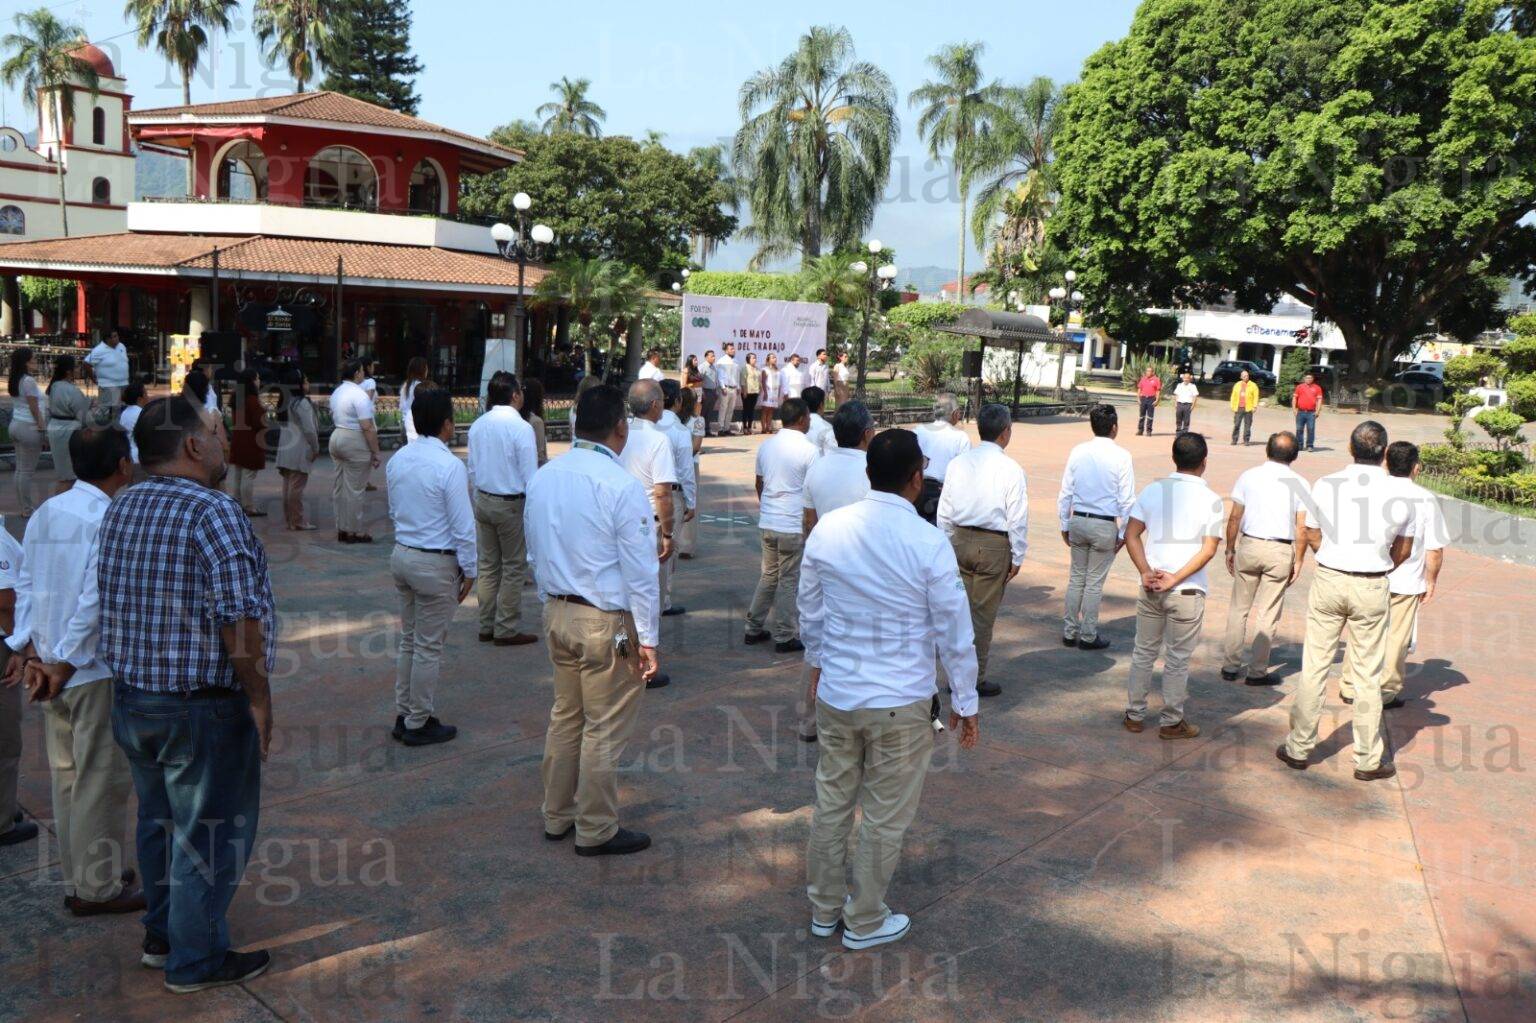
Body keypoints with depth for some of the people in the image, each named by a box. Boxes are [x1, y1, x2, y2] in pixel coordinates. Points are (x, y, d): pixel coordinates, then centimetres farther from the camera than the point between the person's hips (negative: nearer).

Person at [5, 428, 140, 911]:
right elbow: (95, 599, -22)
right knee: (102, 780, 4)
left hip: (48, 663, 8)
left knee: (67, 776, 17)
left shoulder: (46, 513, 7)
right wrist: (65, 663, -15)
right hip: (97, 671, -8)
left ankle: (76, 879, 30)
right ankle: (97, 888, 14)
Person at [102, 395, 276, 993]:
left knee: (158, 820, 23)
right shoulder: (213, 511, -21)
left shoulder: (119, 510, 6)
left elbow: (114, 604, 14)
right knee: (210, 833, 7)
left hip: (130, 699, 9)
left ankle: (161, 934, 40)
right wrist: (258, 697, -15)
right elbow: (239, 617, -25)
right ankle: (196, 961, 20)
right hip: (203, 708, -8)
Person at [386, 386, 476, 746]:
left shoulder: (397, 460, 3)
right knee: (429, 647, 4)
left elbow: (394, 512, 14)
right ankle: (419, 724, 14)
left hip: (401, 554, 8)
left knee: (408, 639, 19)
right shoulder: (449, 466, -19)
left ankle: (403, 715, 28)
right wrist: (468, 570, -7)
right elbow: (463, 526, -17)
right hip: (436, 564, -8)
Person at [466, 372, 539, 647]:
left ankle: (486, 626, 22)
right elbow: (530, 475, -15)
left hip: (483, 500, 6)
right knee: (513, 567, 5)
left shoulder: (477, 426, 3)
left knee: (488, 565, 14)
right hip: (512, 503, -6)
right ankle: (507, 630, 10)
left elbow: (472, 469, 10)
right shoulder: (521, 428, -17)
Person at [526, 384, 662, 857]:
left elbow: (536, 551, 12)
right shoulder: (622, 486, -19)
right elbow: (641, 570, -16)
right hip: (606, 622, -7)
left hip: (556, 613, 7)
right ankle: (596, 831, 19)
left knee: (565, 716, 20)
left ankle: (557, 816, 33)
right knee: (606, 729, 6)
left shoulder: (543, 477, 3)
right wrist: (647, 637, -9)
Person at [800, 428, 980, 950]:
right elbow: (954, 631, -11)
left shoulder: (827, 530, -6)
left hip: (835, 692, 4)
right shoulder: (930, 544, -18)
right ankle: (865, 922, 29)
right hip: (901, 702, -4)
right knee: (885, 817, 13)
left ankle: (825, 908, 36)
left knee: (832, 802, 19)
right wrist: (966, 702, 2)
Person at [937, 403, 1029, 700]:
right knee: (983, 614, 6)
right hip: (994, 545, -4)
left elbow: (944, 511, 5)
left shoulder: (958, 463, 0)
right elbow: (1017, 519, -9)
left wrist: (949, 545, 16)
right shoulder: (1011, 469, -12)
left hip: (960, 540, 4)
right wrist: (1017, 557, 0)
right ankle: (975, 679, 15)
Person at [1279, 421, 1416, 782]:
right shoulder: (1397, 496, -6)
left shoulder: (1325, 485, -6)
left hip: (1328, 580, 1)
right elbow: (1403, 551, 5)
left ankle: (1298, 748, 16)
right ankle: (1368, 761, 18)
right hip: (1373, 589, 0)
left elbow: (1312, 537, 4)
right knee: (1368, 675, 9)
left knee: (1314, 666, 9)